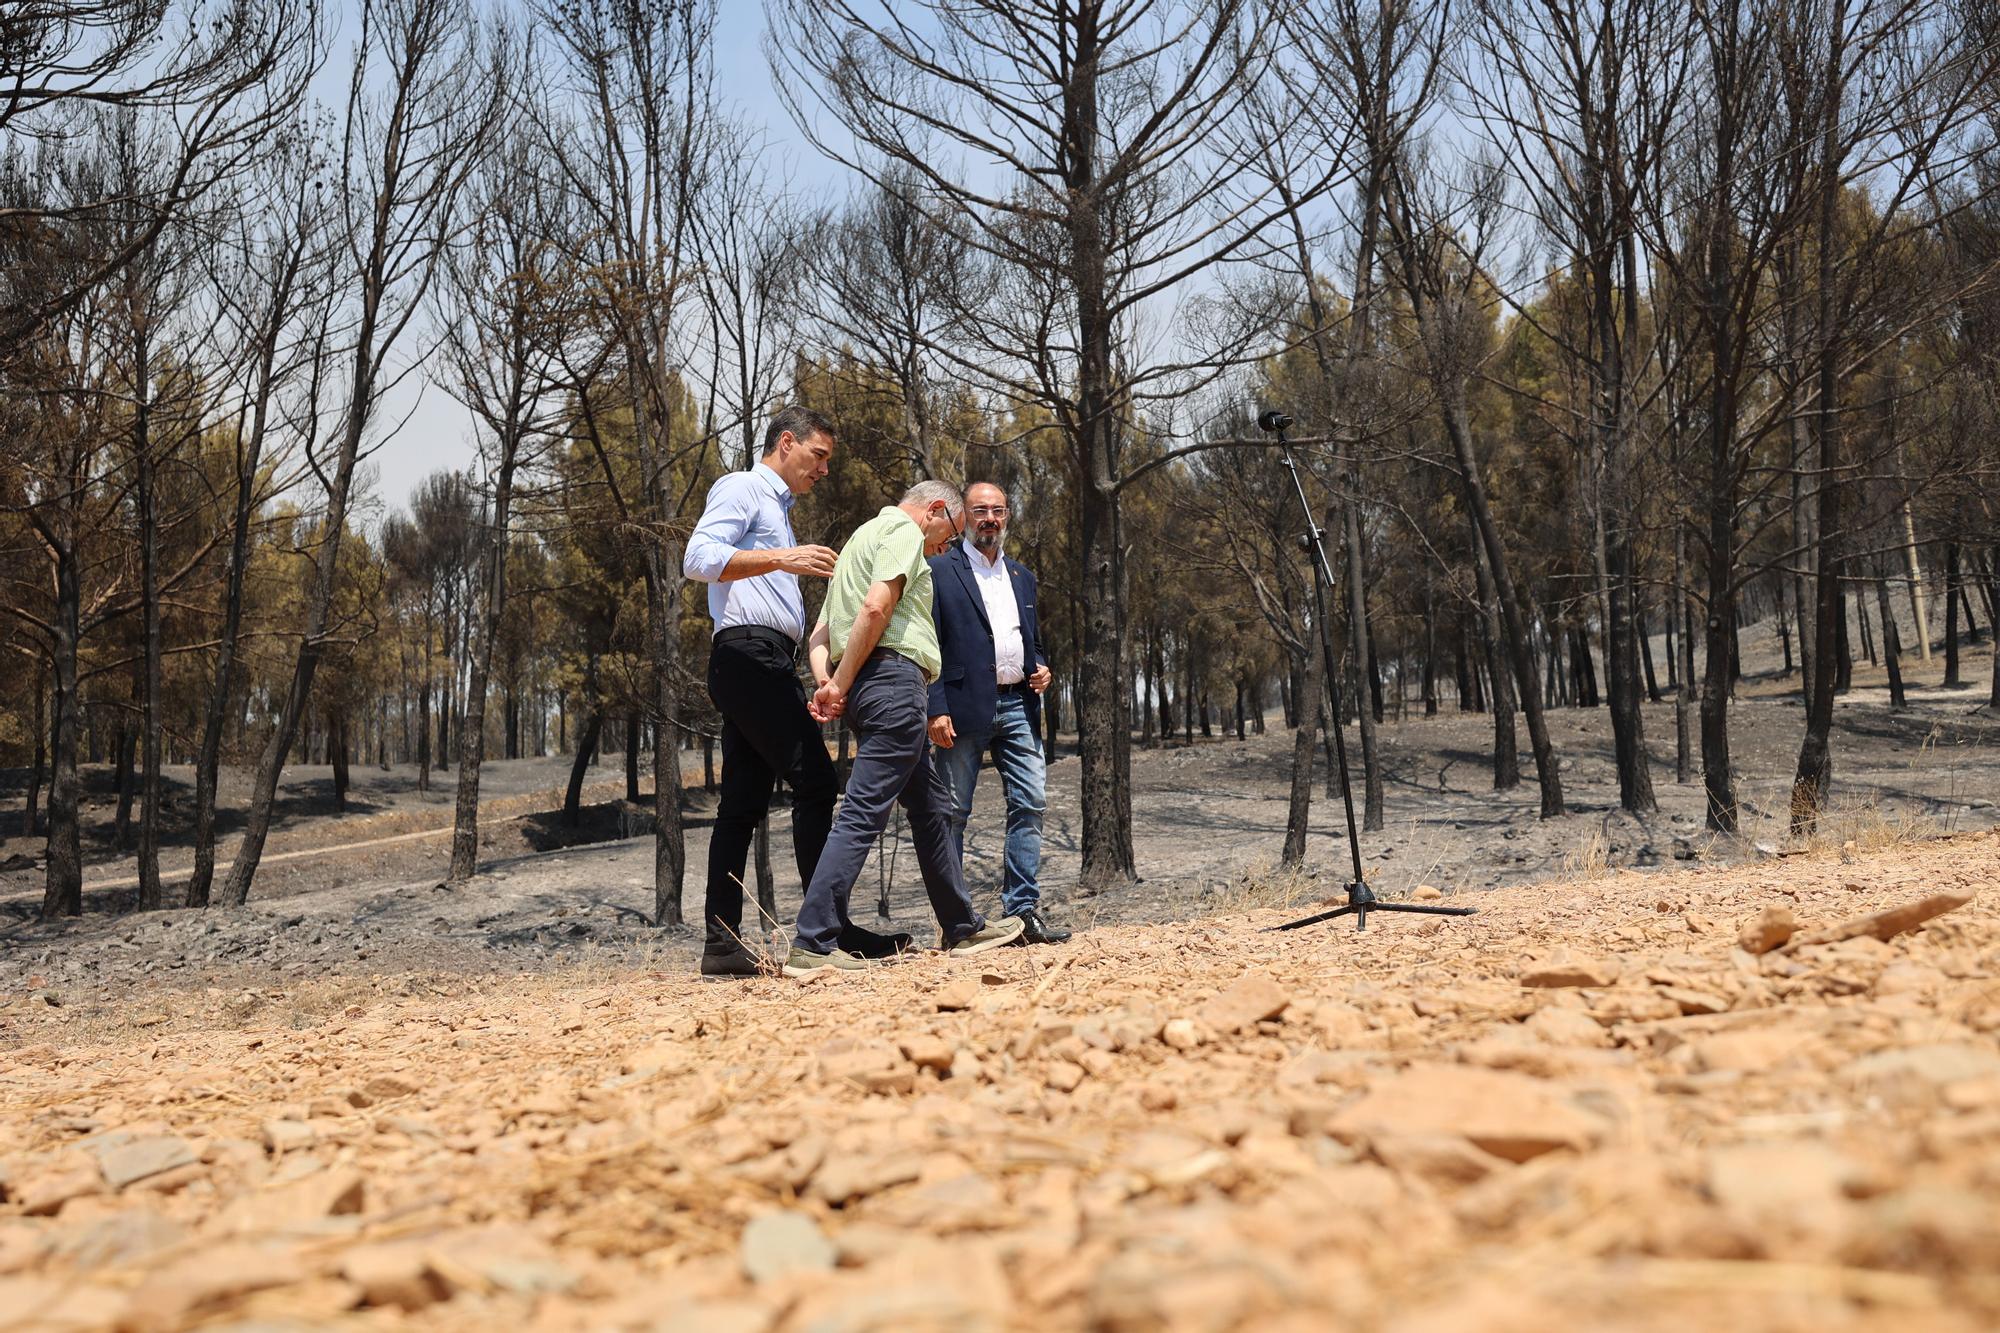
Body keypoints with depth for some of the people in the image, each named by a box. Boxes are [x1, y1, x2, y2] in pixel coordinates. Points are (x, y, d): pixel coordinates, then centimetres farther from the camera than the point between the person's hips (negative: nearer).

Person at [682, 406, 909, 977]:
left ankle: (721, 943, 2)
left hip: (761, 666, 10)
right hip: (750, 654, -10)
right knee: (814, 782, -13)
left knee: (744, 802, 4)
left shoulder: (775, 507, 30)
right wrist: (780, 558, -26)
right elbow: (698, 559, -16)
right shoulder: (742, 488, 1)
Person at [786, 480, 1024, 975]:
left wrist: (826, 684, 4)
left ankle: (963, 929, 24)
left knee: (932, 806, 16)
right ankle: (812, 944, -16)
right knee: (863, 813, -13)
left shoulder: (865, 536, 29)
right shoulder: (904, 531, -1)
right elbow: (875, 607, -18)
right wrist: (840, 685, -14)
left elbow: (819, 634, 21)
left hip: (866, 687, 10)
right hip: (893, 673, -10)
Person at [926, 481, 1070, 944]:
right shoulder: (940, 570, 1)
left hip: (1017, 705, 6)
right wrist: (936, 710, -14)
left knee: (1029, 805, -1)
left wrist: (1040, 667, 4)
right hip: (965, 706, -5)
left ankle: (1023, 908, 4)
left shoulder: (1022, 576, 20)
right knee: (953, 813, 0)